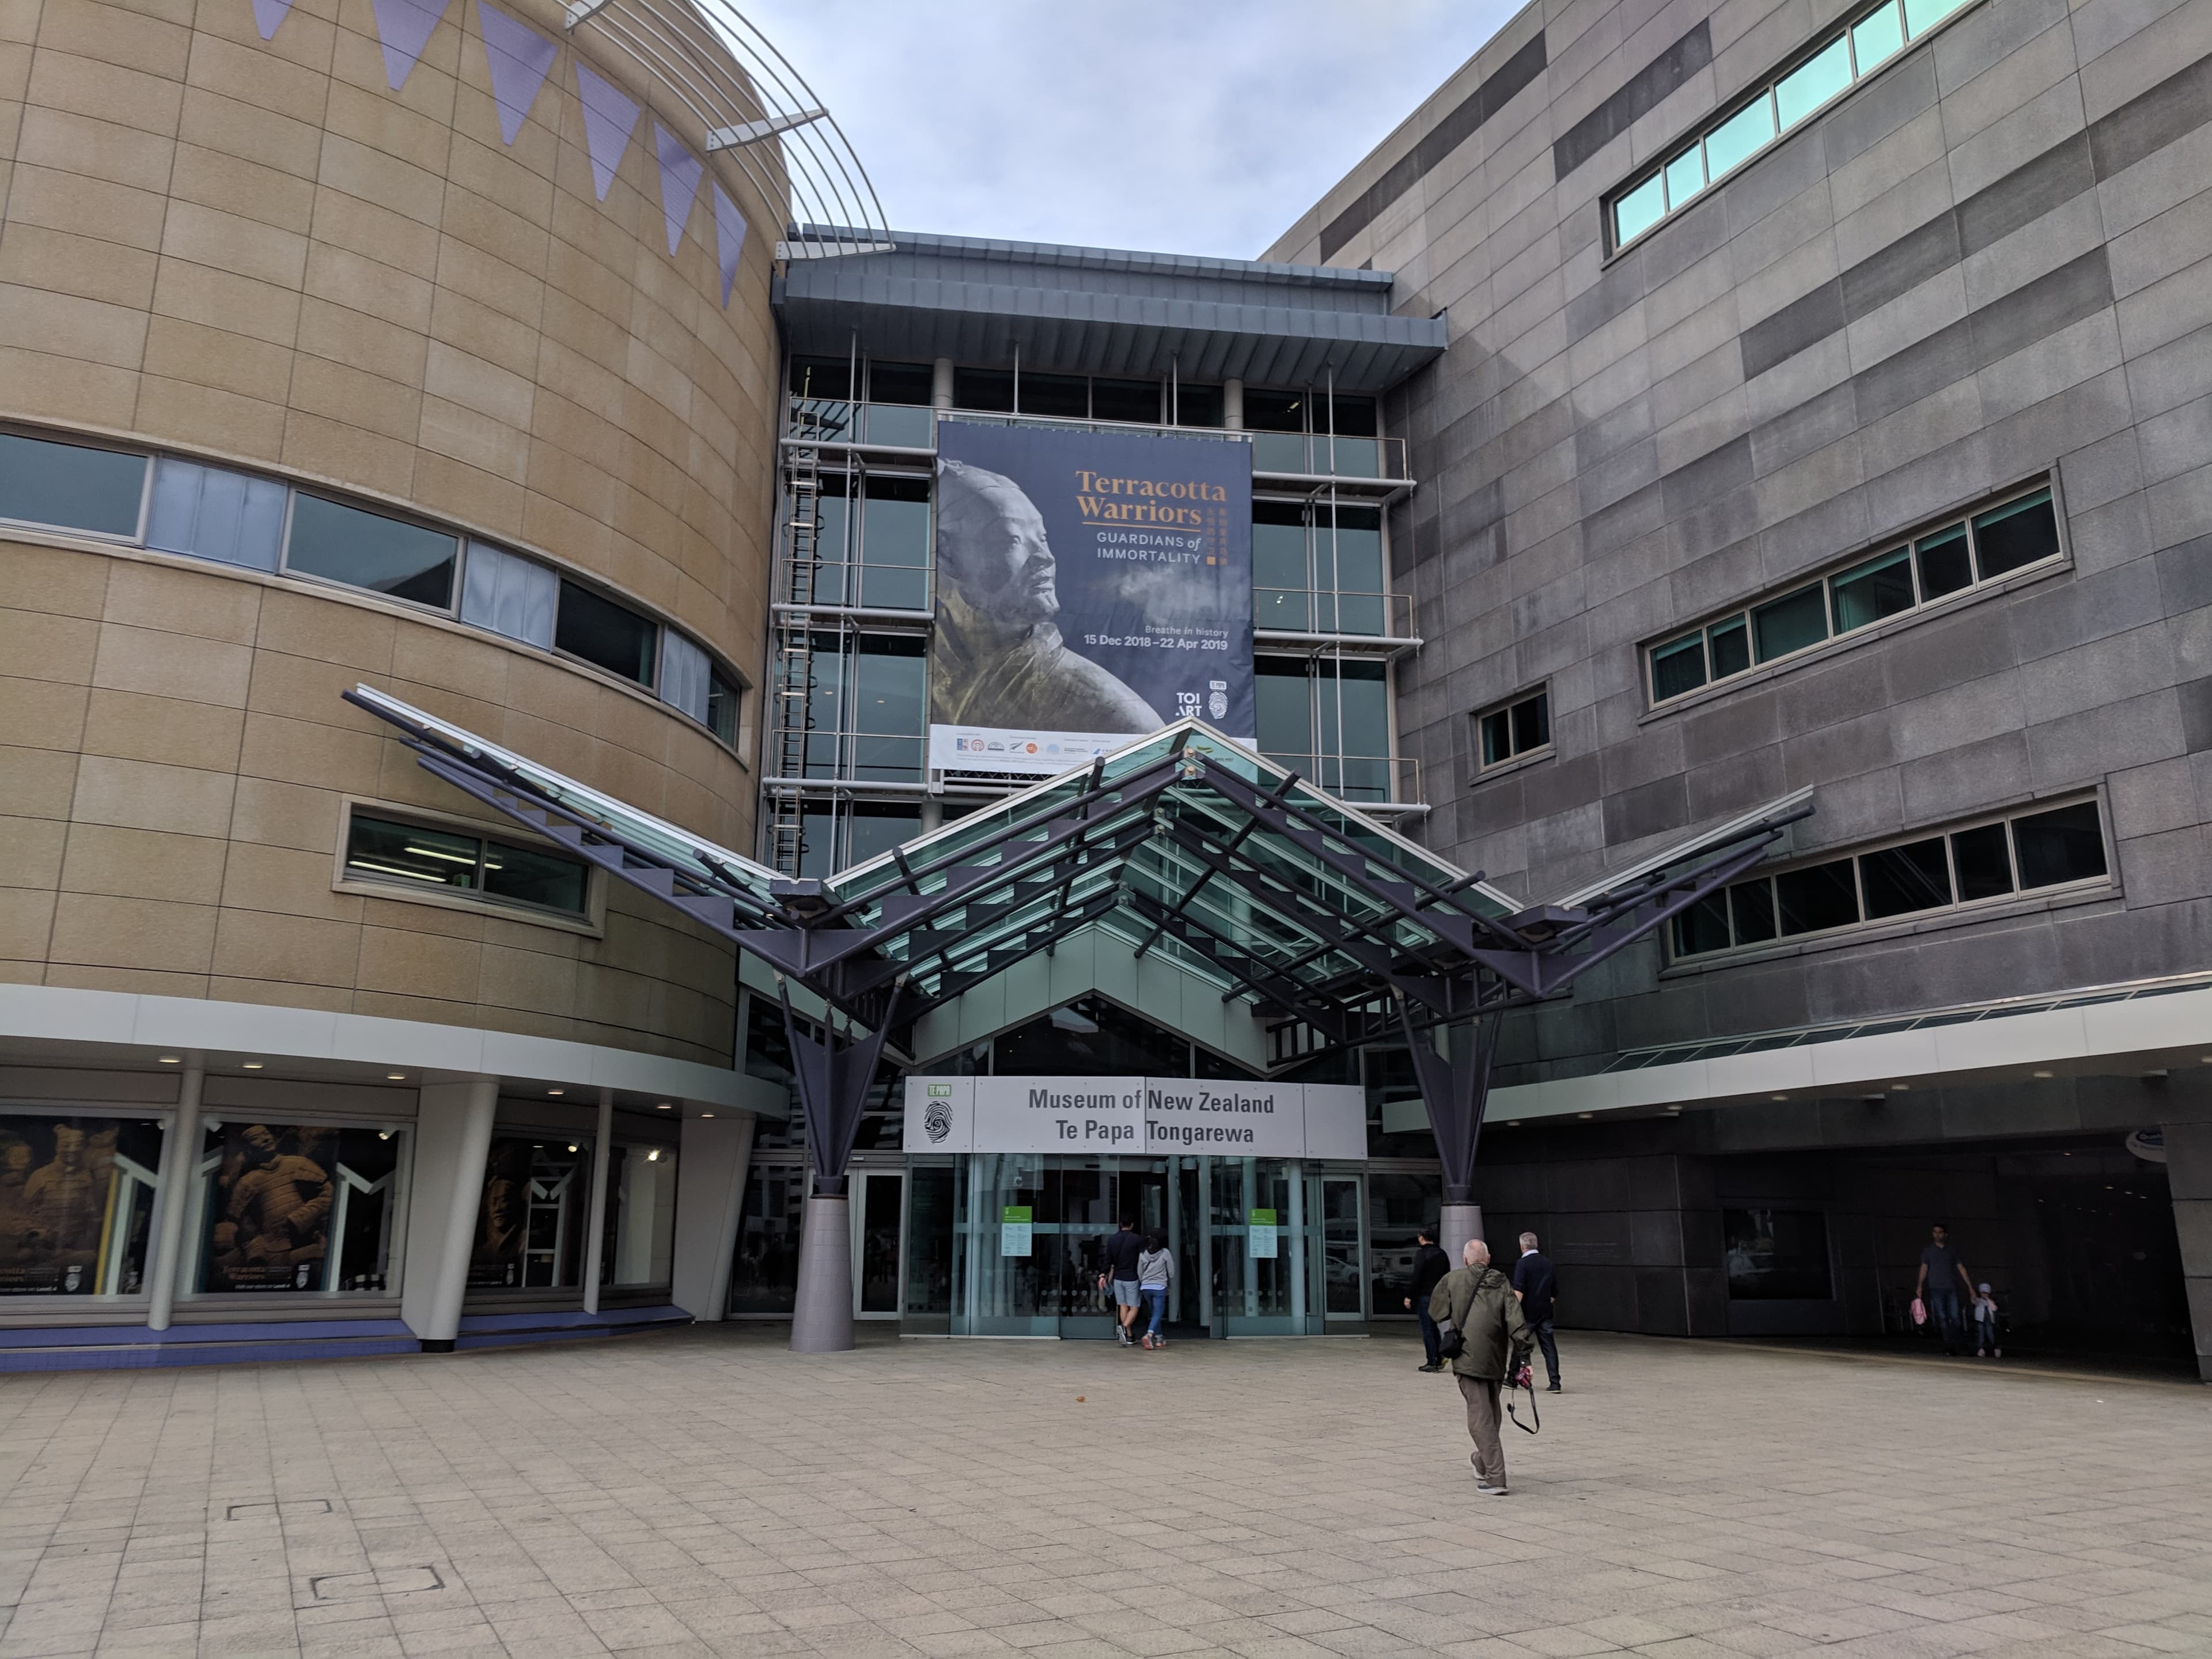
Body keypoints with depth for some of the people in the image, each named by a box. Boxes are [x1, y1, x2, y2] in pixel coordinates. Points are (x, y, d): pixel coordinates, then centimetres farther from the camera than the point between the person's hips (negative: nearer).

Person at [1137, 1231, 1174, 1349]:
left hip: (1146, 1287, 4)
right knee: (1158, 1313, -3)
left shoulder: (1143, 1255, 2)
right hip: (1159, 1287, -3)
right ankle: (1149, 1334, -25)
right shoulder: (1165, 1253, -4)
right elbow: (1171, 1272, 0)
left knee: (1154, 1313, 17)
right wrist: (1170, 1286, 14)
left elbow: (1139, 1274, 9)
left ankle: (1159, 1338, 19)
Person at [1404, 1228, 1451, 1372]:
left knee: (1427, 1329, -1)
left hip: (1424, 1296, -7)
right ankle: (1440, 1358, 12)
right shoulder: (1442, 1254, 10)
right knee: (1433, 1327, 19)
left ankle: (1432, 1363, 0)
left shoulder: (1421, 1254, -12)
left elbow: (1416, 1277, -16)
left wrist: (1410, 1297, -12)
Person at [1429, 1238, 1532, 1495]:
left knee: (1481, 1417, -3)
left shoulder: (1453, 1279, 0)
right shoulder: (1502, 1284, 6)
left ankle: (1495, 1478, -8)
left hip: (1468, 1357, -4)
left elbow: (1435, 1313, 10)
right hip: (1496, 1360, 4)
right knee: (1492, 1414, 22)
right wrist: (1521, 1358, -5)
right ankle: (1483, 1461, 40)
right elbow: (1517, 1325, -5)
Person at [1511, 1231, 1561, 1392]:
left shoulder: (1522, 1264, -10)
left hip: (1527, 1313, -4)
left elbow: (1519, 1290, -19)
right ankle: (1555, 1383, -6)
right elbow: (1555, 1291, 15)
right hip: (1545, 1312, 5)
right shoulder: (1548, 1263, 9)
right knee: (1549, 1347, 3)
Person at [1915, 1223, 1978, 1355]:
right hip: (1936, 1289, -2)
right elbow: (1924, 1268, -1)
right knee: (1942, 1318, -6)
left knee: (1955, 1317, -6)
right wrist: (1920, 1286, -14)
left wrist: (1970, 1288, 8)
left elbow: (1961, 1269, 15)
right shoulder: (1928, 1251, 9)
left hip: (1951, 1289, 2)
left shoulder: (1952, 1251, 15)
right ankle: (1948, 1345, -4)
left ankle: (1954, 1345, 5)